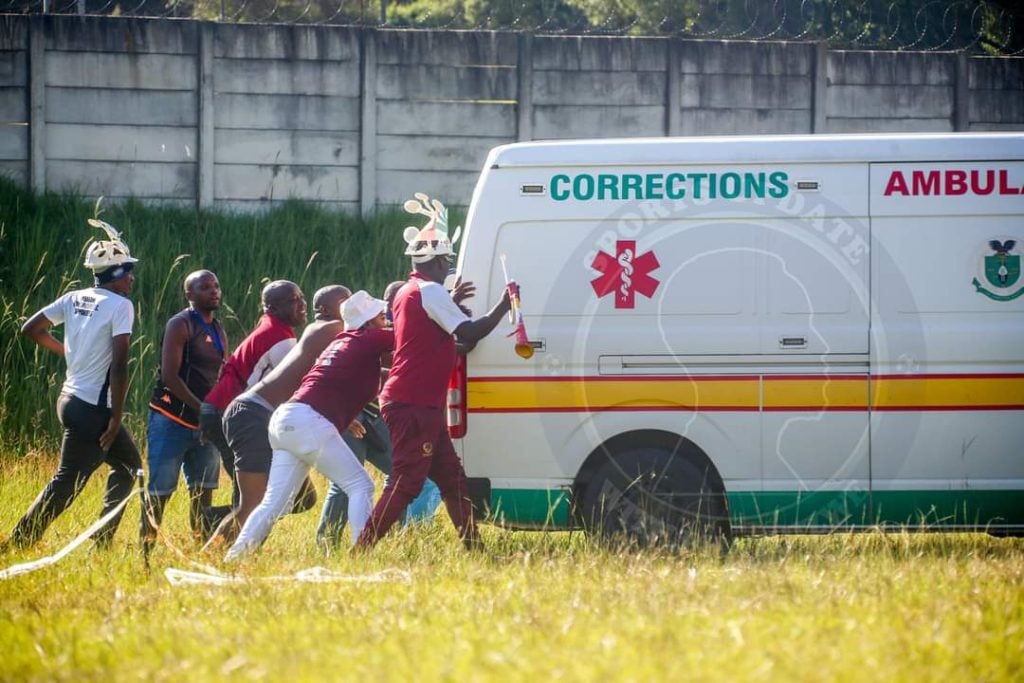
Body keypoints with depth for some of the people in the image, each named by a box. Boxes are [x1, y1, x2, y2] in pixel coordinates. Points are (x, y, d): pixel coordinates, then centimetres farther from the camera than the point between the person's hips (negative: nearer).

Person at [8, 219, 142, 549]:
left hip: (71, 398, 9)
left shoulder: (74, 299, 7)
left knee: (129, 465, 20)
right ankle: (19, 544, -5)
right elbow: (119, 365, -20)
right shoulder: (120, 305, -14)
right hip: (92, 409, -9)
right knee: (67, 485, -5)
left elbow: (31, 329, 11)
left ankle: (101, 543, 20)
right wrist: (116, 418, -17)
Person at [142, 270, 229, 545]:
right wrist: (201, 409, -20)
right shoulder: (180, 326, -8)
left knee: (203, 491, 7)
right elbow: (170, 376, -16)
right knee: (160, 493, -6)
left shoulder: (218, 331, 15)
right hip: (172, 420, -7)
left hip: (205, 426, 7)